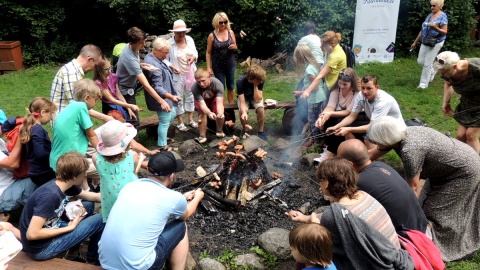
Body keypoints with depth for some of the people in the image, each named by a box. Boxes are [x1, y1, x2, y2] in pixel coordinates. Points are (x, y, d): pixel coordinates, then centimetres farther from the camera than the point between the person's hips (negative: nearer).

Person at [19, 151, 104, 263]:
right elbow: (32, 234, -28)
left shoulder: (66, 185, -4)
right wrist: (69, 227, -20)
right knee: (101, 220, -10)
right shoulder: (50, 195, -30)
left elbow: (93, 197, 11)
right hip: (41, 248, -8)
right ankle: (92, 259, 16)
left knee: (89, 205, 13)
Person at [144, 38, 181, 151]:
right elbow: (157, 88, -31)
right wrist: (171, 97, -40)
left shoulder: (154, 58, 5)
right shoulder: (153, 65, -28)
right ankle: (162, 146, 18)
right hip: (161, 98, -11)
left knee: (172, 114, 24)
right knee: (165, 121, 2)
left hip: (165, 96, 11)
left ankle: (162, 136, 40)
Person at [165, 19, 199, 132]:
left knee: (190, 96, 16)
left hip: (190, 74, 5)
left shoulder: (190, 39, -1)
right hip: (177, 76, -5)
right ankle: (180, 122, 20)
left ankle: (190, 119, 32)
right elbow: (165, 59, -10)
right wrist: (171, 66, -27)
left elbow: (195, 52, 11)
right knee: (179, 99, 5)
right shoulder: (169, 43, -16)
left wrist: (194, 57, -11)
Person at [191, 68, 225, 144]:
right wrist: (209, 113, -65)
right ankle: (202, 136, -8)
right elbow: (202, 104, -43)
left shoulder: (217, 84, -39)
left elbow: (219, 102, -45)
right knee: (202, 114, -26)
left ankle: (219, 131, 10)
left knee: (220, 114, -19)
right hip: (201, 99, -1)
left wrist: (220, 113, -67)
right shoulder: (195, 87, -40)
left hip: (214, 98, 1)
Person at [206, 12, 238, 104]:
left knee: (231, 87, 12)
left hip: (231, 65, 3)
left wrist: (234, 46, -13)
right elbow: (208, 53, -4)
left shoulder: (230, 32, 0)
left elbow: (235, 46, 12)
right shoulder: (212, 36, -7)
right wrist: (208, 67, -8)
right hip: (218, 67, -2)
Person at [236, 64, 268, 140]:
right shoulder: (241, 81, -33)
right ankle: (246, 132, -7)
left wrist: (255, 85, -39)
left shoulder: (261, 80, -28)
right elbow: (242, 102, -35)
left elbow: (257, 100, -31)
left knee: (260, 108, -30)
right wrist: (244, 112, -54)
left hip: (256, 97, 1)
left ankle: (261, 131, -10)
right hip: (244, 97, -1)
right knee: (242, 111, -32)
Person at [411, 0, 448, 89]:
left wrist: (436, 28, -31)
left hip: (436, 43, -7)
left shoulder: (443, 16, -8)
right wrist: (415, 42, 16)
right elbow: (422, 30, 16)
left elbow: (445, 32, -13)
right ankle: (432, 71, 38)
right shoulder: (429, 15, 11)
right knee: (420, 61, 10)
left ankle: (423, 84, 3)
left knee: (427, 64, -7)